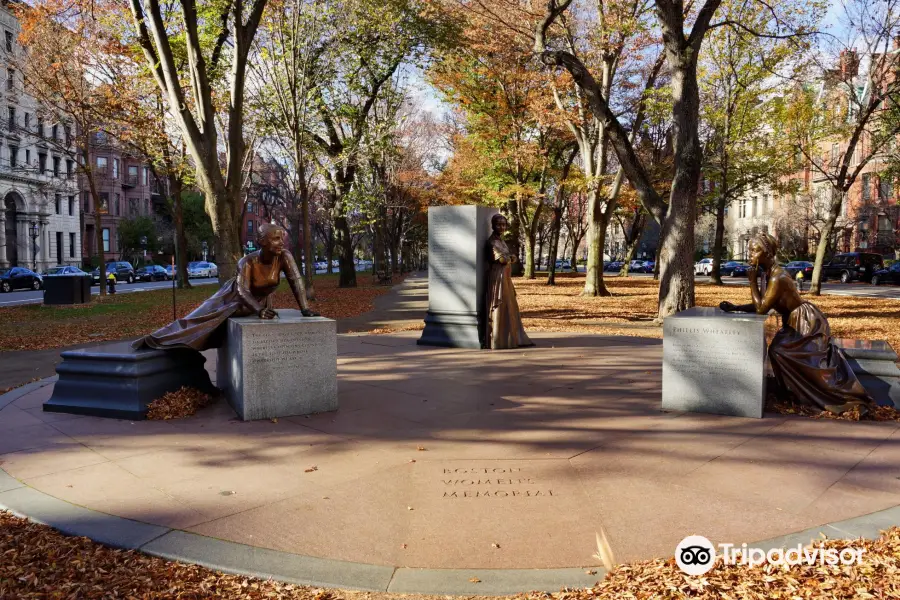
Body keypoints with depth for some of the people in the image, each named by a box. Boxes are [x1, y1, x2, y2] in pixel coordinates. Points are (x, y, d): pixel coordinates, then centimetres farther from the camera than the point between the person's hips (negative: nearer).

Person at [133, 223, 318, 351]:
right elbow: (242, 291, -42)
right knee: (202, 319, 4)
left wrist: (305, 309, -37)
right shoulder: (248, 262, -33)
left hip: (261, 301, 3)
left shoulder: (284, 257, -26)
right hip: (235, 298, -3)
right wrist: (259, 311, -58)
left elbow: (296, 281, -27)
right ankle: (152, 341, 19)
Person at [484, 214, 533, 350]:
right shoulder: (492, 242, -12)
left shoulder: (500, 240, 16)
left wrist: (508, 257, -10)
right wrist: (509, 257, -1)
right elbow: (502, 258, -22)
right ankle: (498, 342, -3)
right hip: (498, 277, -10)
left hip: (504, 277, 10)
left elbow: (512, 258, 12)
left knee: (509, 308, 12)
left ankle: (514, 339, 19)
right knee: (499, 308, -7)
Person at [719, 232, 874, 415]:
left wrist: (752, 281, -23)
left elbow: (761, 309, -26)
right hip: (794, 322, 9)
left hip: (808, 321, -9)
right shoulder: (765, 274, 2)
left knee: (779, 351, -13)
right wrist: (734, 308, -3)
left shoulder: (777, 277, -27)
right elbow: (760, 305, 6)